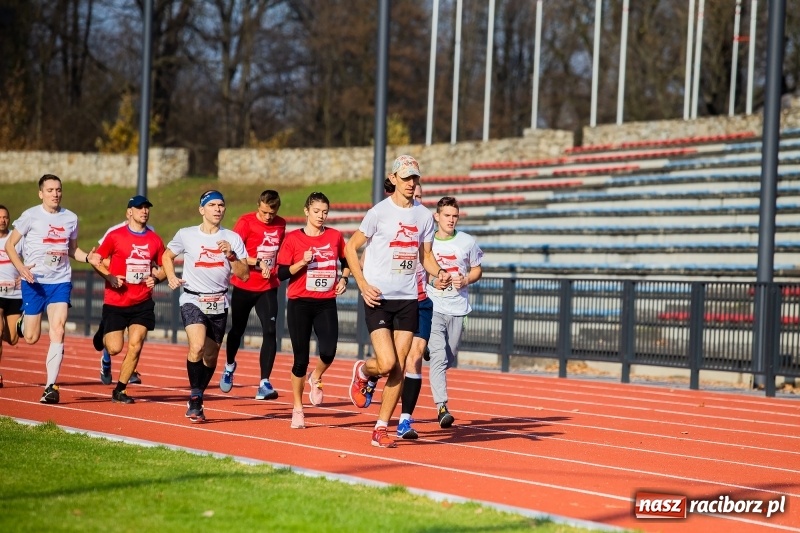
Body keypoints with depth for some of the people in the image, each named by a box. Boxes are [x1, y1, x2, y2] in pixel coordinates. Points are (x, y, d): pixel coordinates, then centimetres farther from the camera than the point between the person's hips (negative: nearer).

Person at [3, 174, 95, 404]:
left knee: (57, 331, -14)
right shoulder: (30, 216, -5)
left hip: (61, 282, 2)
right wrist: (20, 267, -17)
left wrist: (88, 257, -3)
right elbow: (10, 244, -1)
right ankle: (23, 321, 42)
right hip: (34, 282, -2)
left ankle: (51, 386, -11)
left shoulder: (70, 218, 6)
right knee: (31, 338, 4)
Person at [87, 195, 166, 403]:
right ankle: (105, 349, 33)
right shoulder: (115, 235, -5)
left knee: (135, 346, -7)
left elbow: (163, 267, 17)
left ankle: (120, 391, 7)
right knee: (115, 348, -5)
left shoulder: (155, 240, 5)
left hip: (142, 302, 3)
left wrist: (155, 278, -4)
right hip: (115, 302, -3)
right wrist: (109, 277, -15)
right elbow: (95, 260, 1)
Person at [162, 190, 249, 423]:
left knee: (210, 357, 10)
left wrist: (230, 255, -15)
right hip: (193, 300, -3)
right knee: (197, 346, -26)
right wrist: (171, 277, 0)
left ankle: (196, 401, 29)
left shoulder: (232, 238, 3)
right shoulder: (186, 235, 0)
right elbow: (167, 256, 17)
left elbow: (244, 274, 1)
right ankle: (195, 399, -16)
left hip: (219, 303, 3)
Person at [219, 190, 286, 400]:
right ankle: (229, 365, 44)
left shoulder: (281, 224, 5)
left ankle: (264, 383, -13)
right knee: (237, 330, 14)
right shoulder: (246, 222, -11)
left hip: (268, 288, 2)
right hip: (243, 286, -2)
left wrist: (277, 272, 9)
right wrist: (257, 262, -28)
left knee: (270, 332, -14)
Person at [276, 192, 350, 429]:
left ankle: (315, 379, 19)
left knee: (328, 352, -16)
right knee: (301, 359, 0)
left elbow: (346, 262, 22)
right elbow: (281, 273, -5)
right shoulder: (293, 238, -2)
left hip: (326, 304, 2)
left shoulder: (335, 236, 5)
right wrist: (303, 262, -18)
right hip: (299, 304, -2)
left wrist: (343, 278, 3)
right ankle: (297, 409, 15)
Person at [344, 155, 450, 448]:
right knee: (387, 364, -14)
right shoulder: (379, 212, -7)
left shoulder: (424, 215, 7)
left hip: (408, 299, 4)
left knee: (399, 367, 1)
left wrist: (439, 272, -5)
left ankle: (381, 429, 10)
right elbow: (351, 248, -2)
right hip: (379, 298, -4)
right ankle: (362, 371, 22)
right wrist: (363, 285, -12)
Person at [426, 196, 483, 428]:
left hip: (458, 308, 3)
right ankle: (442, 407, -21)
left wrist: (466, 280, -5)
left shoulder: (467, 242, 5)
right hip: (432, 307, -3)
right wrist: (432, 281, -10)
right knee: (438, 357, -16)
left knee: (449, 359, 10)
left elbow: (477, 270, 16)